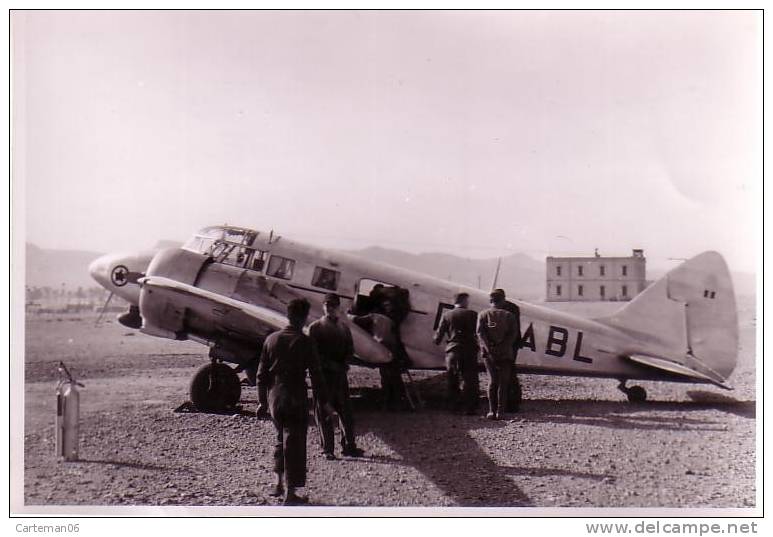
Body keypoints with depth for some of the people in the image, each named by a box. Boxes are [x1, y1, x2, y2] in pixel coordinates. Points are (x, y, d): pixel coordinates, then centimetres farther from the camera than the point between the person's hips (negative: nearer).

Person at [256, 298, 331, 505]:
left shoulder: (271, 339, 5)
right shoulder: (304, 342, -9)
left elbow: (262, 373, 7)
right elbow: (315, 374, -9)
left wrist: (263, 400, 15)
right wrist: (324, 401, -2)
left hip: (274, 397, 5)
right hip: (296, 398, -5)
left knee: (281, 439, 22)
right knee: (294, 442, 1)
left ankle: (278, 484, 25)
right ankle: (290, 492, 3)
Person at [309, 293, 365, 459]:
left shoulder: (344, 327, 13)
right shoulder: (315, 327, 1)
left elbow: (350, 350, 14)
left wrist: (343, 364, -5)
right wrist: (330, 364, -13)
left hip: (340, 373, 4)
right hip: (323, 374, -4)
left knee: (346, 411, 4)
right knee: (324, 414, 0)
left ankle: (348, 446, 12)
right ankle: (328, 449, 6)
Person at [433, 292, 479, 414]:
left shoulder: (447, 315, 3)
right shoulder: (472, 315, -1)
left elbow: (440, 333, 6)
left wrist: (437, 341, 26)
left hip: (452, 350, 2)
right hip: (469, 350, -2)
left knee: (452, 380, 12)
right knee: (470, 381, 2)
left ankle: (452, 406, 15)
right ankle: (469, 408, -1)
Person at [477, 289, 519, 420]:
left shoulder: (483, 314, 5)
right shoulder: (509, 316, 4)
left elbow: (480, 332, -7)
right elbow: (513, 334, -7)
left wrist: (489, 350, -10)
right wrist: (504, 348, -9)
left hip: (489, 352, 1)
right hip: (505, 354, -1)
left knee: (492, 381, 5)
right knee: (503, 382, 4)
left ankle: (492, 411, 0)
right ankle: (500, 411, 0)